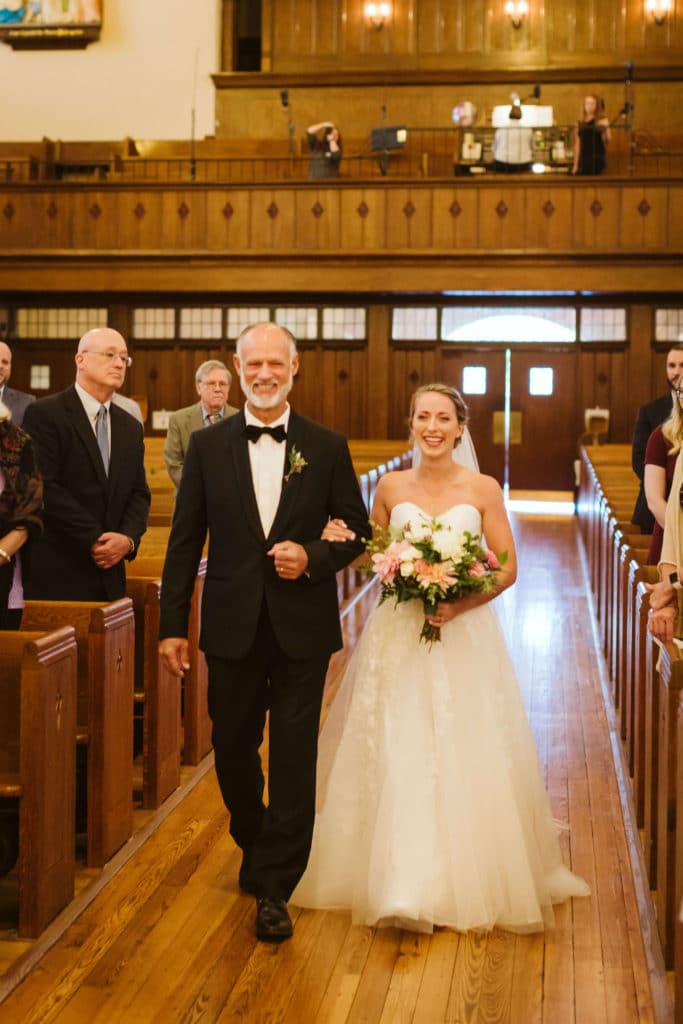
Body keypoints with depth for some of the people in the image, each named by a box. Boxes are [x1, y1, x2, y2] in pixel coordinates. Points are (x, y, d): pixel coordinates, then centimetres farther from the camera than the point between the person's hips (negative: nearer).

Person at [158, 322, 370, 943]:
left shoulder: (327, 447, 1)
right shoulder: (208, 446, 2)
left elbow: (357, 530, 5)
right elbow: (185, 541, 3)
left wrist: (313, 558, -15)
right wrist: (173, 624, -1)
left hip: (303, 628, -1)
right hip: (233, 627, 2)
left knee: (295, 757, 0)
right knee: (233, 750, 14)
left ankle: (275, 889, 12)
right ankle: (255, 850, 40)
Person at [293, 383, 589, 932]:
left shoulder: (483, 490, -2)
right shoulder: (391, 487, 4)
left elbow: (508, 567, -3)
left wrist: (460, 604, -17)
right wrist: (343, 542, -6)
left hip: (464, 636, -1)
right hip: (398, 635, 2)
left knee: (465, 759, 1)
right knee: (397, 758, -2)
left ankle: (469, 879, 19)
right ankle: (405, 883, 8)